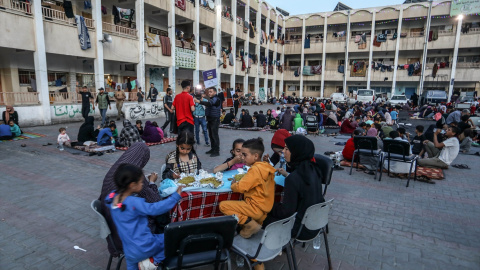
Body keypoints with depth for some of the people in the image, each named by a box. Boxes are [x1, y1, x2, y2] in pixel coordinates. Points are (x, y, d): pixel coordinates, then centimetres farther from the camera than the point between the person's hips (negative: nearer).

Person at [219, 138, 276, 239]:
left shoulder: (255, 169, -19)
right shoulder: (267, 167, 7)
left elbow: (240, 188, -21)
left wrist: (234, 184, 0)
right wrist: (238, 182, 10)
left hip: (256, 209, -10)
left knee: (223, 205, -9)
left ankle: (250, 224, -9)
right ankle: (255, 223, 11)